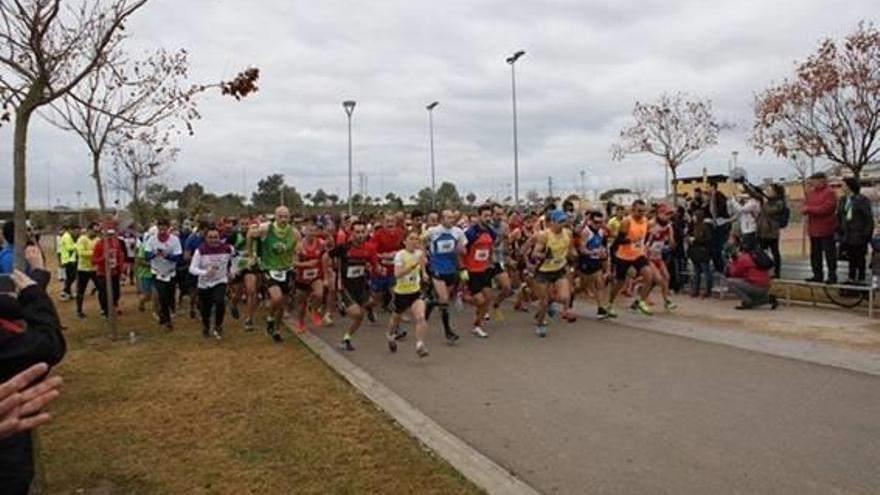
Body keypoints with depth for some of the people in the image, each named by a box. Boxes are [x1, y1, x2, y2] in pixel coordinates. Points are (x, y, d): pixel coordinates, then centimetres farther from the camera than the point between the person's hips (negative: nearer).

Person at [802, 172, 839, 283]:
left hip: (826, 230, -7)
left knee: (829, 253, -2)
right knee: (815, 253, 12)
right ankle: (817, 275, 21)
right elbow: (805, 205, 13)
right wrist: (804, 209, -11)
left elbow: (825, 208, -20)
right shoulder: (810, 192, 12)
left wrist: (809, 209, -15)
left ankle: (832, 276, 5)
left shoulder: (829, 193, -10)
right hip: (813, 229, 8)